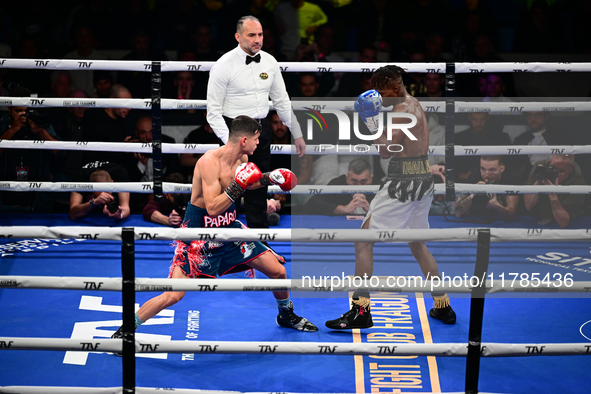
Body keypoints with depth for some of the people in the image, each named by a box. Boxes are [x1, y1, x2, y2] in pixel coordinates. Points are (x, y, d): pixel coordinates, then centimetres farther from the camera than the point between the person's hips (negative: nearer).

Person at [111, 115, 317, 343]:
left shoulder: (242, 159, -3)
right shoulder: (210, 161, -26)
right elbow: (213, 208, -31)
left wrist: (269, 178, 8)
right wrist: (238, 185, -33)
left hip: (230, 228, 7)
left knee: (278, 272, 8)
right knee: (173, 296, -15)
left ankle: (286, 316, 36)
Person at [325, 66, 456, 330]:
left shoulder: (402, 110, -14)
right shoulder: (414, 105, 17)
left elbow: (386, 151, -20)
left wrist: (372, 120, -10)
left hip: (404, 181, -10)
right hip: (424, 179, 10)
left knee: (363, 241, -5)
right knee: (417, 244, 23)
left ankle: (361, 311, -10)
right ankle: (442, 306, 25)